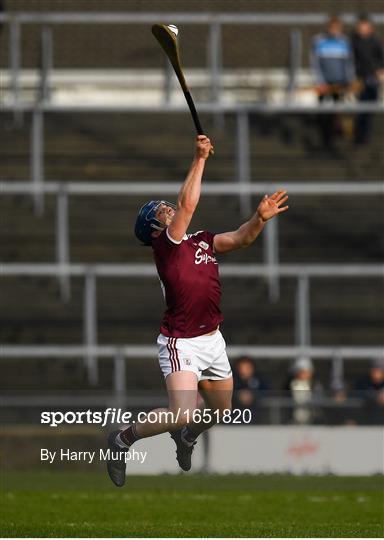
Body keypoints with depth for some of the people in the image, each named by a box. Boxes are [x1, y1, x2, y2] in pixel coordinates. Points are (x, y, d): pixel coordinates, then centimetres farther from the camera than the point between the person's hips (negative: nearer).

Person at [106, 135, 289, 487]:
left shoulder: (203, 241, 9)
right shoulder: (165, 245, -12)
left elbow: (239, 239, 3)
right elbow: (188, 204, -21)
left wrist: (260, 219, -17)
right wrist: (200, 158, -18)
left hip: (212, 340, 8)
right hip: (181, 343, -8)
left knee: (220, 410, 21)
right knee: (183, 414, -22)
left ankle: (187, 437, 53)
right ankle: (123, 439, 0)